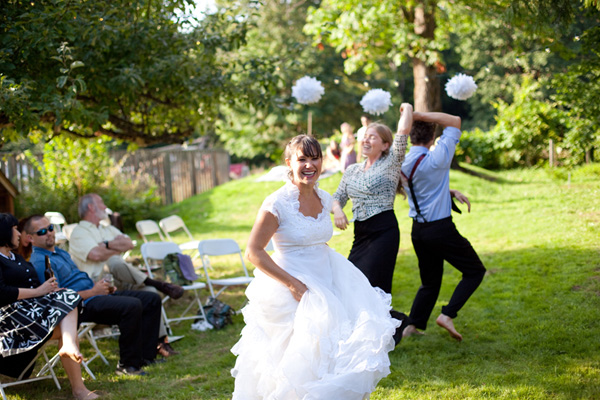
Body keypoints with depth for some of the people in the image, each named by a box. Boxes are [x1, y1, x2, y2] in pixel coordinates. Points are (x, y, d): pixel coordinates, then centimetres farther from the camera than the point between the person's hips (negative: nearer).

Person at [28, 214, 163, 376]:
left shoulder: (59, 252, 21)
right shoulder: (40, 261, -11)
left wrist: (101, 285, 10)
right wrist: (92, 292, -16)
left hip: (94, 294, 11)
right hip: (83, 306, -11)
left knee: (152, 300, 4)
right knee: (132, 306, -32)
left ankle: (146, 356, 2)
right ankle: (127, 365, -21)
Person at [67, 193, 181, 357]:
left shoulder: (108, 230, 28)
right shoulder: (79, 233, 3)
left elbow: (129, 244, 9)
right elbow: (96, 254, -16)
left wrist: (107, 245, -5)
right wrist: (118, 247, 1)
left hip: (119, 281, 7)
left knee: (149, 292, -21)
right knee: (114, 262, -38)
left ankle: (161, 340, -19)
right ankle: (158, 284, -29)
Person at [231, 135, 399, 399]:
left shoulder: (324, 199, 6)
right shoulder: (277, 204, -15)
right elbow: (253, 252, -15)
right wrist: (293, 284, -18)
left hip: (326, 286, 7)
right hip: (293, 293, -7)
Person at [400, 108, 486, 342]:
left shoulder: (403, 164, 3)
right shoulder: (435, 160, -19)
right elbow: (455, 121, -13)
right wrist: (420, 115, -17)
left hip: (418, 230, 7)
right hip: (440, 229, -7)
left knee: (430, 281, 21)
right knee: (475, 271, 9)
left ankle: (412, 325, 16)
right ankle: (447, 315, -4)